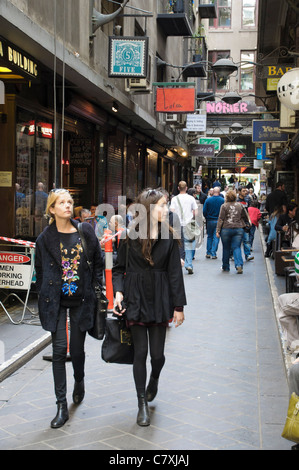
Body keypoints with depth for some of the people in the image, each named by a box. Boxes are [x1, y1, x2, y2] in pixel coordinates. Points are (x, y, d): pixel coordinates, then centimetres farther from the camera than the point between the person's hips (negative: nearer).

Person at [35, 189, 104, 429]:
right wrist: (45, 297, 4)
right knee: (59, 349, -6)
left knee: (77, 349, 9)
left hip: (81, 300, 1)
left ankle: (79, 381, 43)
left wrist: (95, 291, 4)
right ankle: (62, 406, 2)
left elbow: (98, 263, 9)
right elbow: (40, 271, 8)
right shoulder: (45, 238, -1)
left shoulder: (86, 231, 1)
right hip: (56, 301, -1)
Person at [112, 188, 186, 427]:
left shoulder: (168, 236, -1)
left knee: (157, 354, 4)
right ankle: (143, 405, 16)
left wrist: (179, 306, 0)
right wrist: (118, 291, -11)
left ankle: (154, 379, 40)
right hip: (136, 300, -1)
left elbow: (175, 273, 0)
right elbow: (119, 268, 5)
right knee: (140, 352, 3)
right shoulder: (130, 236, -3)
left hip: (159, 301, 1)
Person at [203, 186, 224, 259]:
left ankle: (208, 253, 17)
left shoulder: (208, 200, -6)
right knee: (216, 237, 4)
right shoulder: (222, 200, -7)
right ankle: (213, 254, 1)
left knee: (209, 237, 15)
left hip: (210, 221, 1)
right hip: (219, 221, -1)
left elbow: (204, 211, -5)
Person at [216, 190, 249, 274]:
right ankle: (239, 264, -17)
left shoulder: (224, 206, -3)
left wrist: (218, 230, -4)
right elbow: (246, 218, 11)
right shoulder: (240, 205, 6)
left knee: (226, 248, 9)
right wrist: (243, 225, 29)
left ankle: (225, 267, 19)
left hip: (226, 229, -2)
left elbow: (220, 219, -5)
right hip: (238, 229, 2)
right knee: (236, 247, 2)